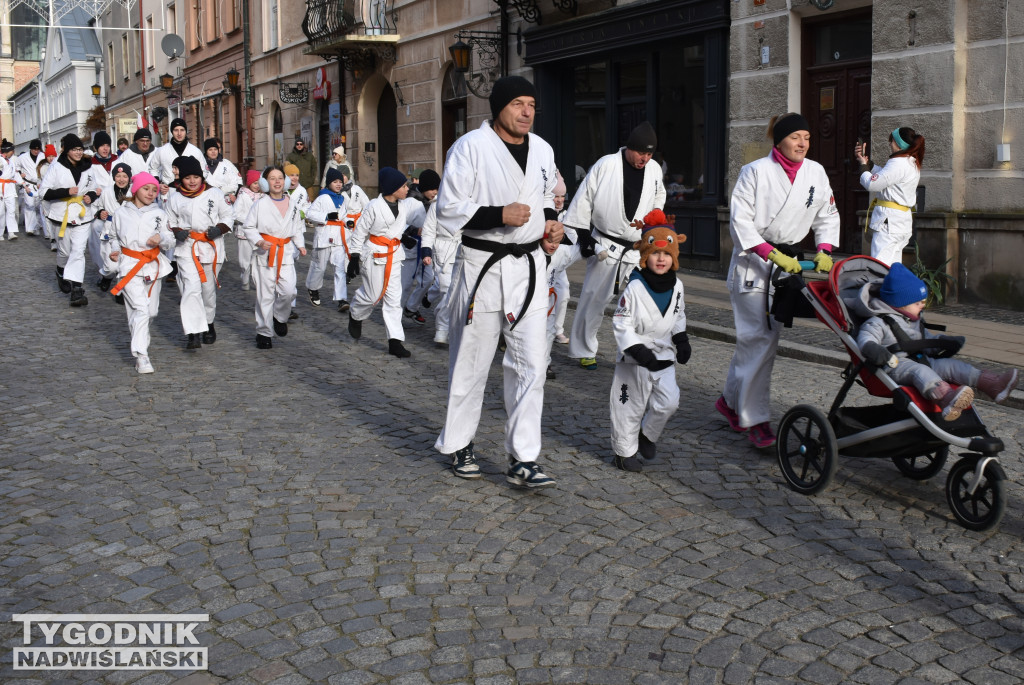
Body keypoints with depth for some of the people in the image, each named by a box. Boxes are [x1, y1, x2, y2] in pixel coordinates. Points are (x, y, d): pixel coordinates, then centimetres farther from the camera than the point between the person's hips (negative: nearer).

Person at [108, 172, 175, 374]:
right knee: (140, 309, -14)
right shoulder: (121, 214, 4)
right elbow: (115, 237, 18)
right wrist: (115, 250, -2)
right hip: (130, 266, -3)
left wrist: (161, 238, -19)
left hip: (154, 266, 3)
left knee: (151, 310, 10)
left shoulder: (159, 214, 5)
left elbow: (170, 240, 3)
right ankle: (141, 356, -13)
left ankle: (139, 337, 41)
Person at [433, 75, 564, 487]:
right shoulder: (470, 147, -8)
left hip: (529, 266, 5)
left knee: (530, 364, 1)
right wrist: (499, 215, -21)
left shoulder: (542, 150, 11)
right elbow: (448, 210, -11)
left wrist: (550, 222, 4)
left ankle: (522, 460, 7)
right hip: (483, 265, -5)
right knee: (470, 363, 6)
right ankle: (458, 445, 26)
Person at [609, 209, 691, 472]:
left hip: (664, 355, 5)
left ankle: (648, 434, 28)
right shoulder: (635, 288, -16)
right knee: (631, 406, 4)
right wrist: (638, 350, -23)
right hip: (634, 360, -5)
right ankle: (625, 451, 20)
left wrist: (681, 339, 6)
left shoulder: (677, 286, 2)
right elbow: (621, 324, -16)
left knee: (668, 402, 2)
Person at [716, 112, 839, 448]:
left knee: (755, 338, 10)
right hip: (752, 261, -5)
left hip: (789, 261, 5)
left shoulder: (815, 173, 6)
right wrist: (773, 255, -21)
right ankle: (755, 419, -4)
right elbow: (740, 221, -13)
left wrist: (824, 251, -1)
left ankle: (731, 401, 27)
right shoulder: (755, 172, -9)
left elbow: (827, 216, 16)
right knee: (760, 338, -11)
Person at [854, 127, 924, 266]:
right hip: (903, 220, 10)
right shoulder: (912, 164, 15)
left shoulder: (898, 163, -17)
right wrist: (866, 161, 17)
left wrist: (863, 165, 1)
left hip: (889, 221, -10)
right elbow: (884, 175, 22)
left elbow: (871, 184, -17)